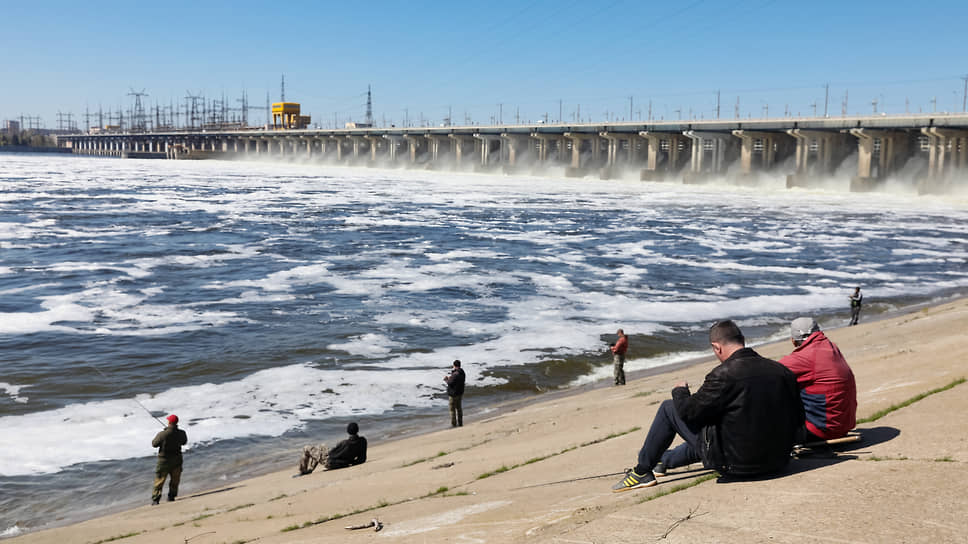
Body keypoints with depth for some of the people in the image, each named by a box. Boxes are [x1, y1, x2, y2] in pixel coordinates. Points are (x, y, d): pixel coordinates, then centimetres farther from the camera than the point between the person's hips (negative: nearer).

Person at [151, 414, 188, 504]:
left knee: (159, 480, 5)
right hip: (177, 459, 3)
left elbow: (154, 444, -8)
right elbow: (184, 442, 10)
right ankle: (171, 497, 26)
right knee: (175, 480, 18)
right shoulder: (181, 433, -9)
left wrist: (157, 436, 9)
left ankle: (155, 499, 2)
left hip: (164, 460, -3)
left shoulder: (162, 434, -21)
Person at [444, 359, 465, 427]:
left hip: (454, 393, -9)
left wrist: (446, 379, -3)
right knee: (459, 407, 18)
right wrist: (450, 377, 17)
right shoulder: (462, 373, 4)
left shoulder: (455, 374, -25)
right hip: (460, 393, 9)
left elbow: (450, 383, -21)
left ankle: (453, 424, 3)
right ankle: (460, 423, 25)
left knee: (452, 409, 1)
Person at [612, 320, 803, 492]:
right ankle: (664, 460, 58)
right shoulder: (783, 371, -2)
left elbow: (689, 411, -12)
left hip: (736, 463, -7)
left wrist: (680, 391, 10)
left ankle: (642, 472, 19)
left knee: (668, 409, 7)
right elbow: (798, 419, 7)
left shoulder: (723, 374, -19)